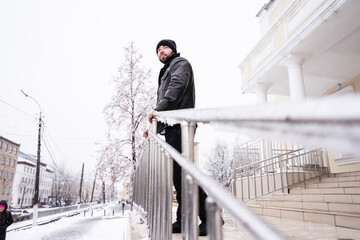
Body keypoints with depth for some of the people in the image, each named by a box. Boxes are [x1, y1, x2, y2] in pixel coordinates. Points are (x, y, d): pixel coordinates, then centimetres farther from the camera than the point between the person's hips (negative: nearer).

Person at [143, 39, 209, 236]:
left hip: (179, 125, -9)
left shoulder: (181, 63, 8)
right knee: (178, 174, 5)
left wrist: (157, 109, -22)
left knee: (183, 171, -15)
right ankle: (182, 221, 10)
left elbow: (177, 87, -14)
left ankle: (208, 218, -10)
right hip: (169, 128, 9)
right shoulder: (165, 73, 34)